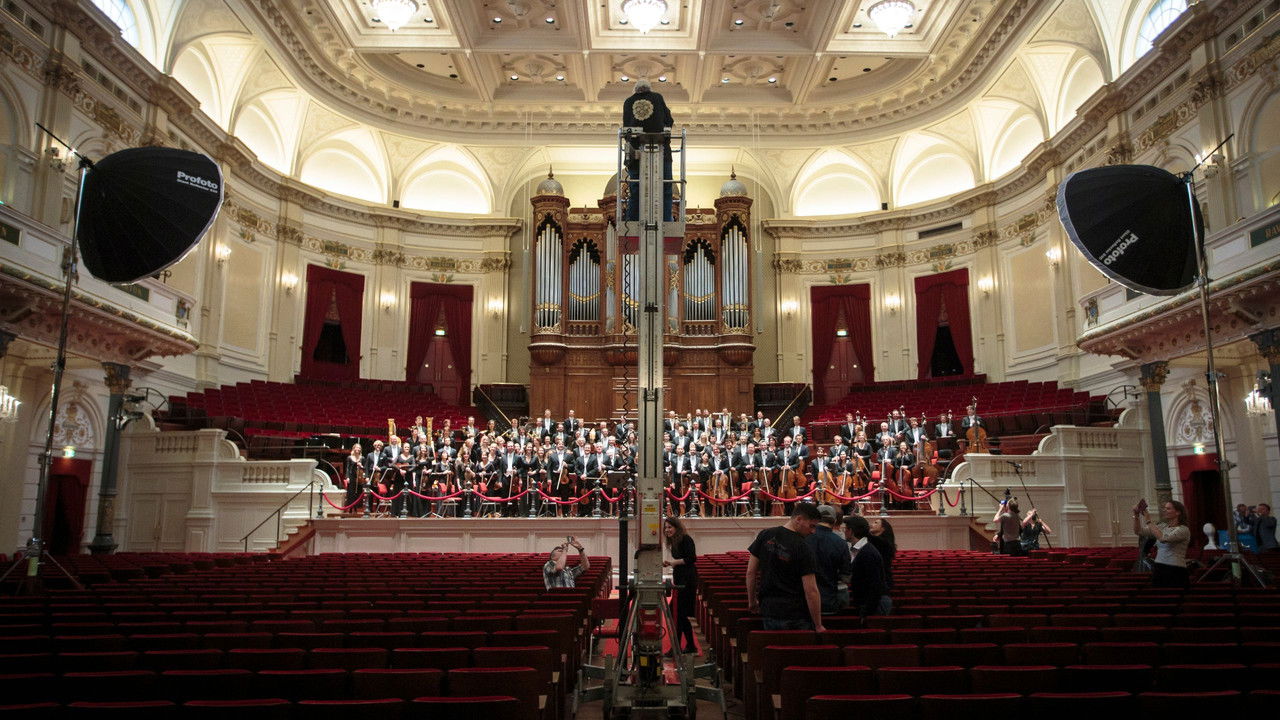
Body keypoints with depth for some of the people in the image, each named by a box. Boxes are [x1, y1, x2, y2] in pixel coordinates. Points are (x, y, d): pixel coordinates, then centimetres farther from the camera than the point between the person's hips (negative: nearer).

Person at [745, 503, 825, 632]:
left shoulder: (765, 535, 0)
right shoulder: (803, 549, -14)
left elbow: (751, 572, 4)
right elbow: (811, 591, -15)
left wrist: (752, 601, 16)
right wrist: (818, 626, -8)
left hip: (768, 611, 5)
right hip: (797, 615, -5)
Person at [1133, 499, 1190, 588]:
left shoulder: (1183, 530, -9)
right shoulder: (1162, 526, 11)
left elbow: (1164, 538, -25)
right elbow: (1139, 531, 9)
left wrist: (1148, 521, -21)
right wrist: (1136, 515, -5)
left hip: (1176, 571, -6)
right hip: (1158, 570, 6)